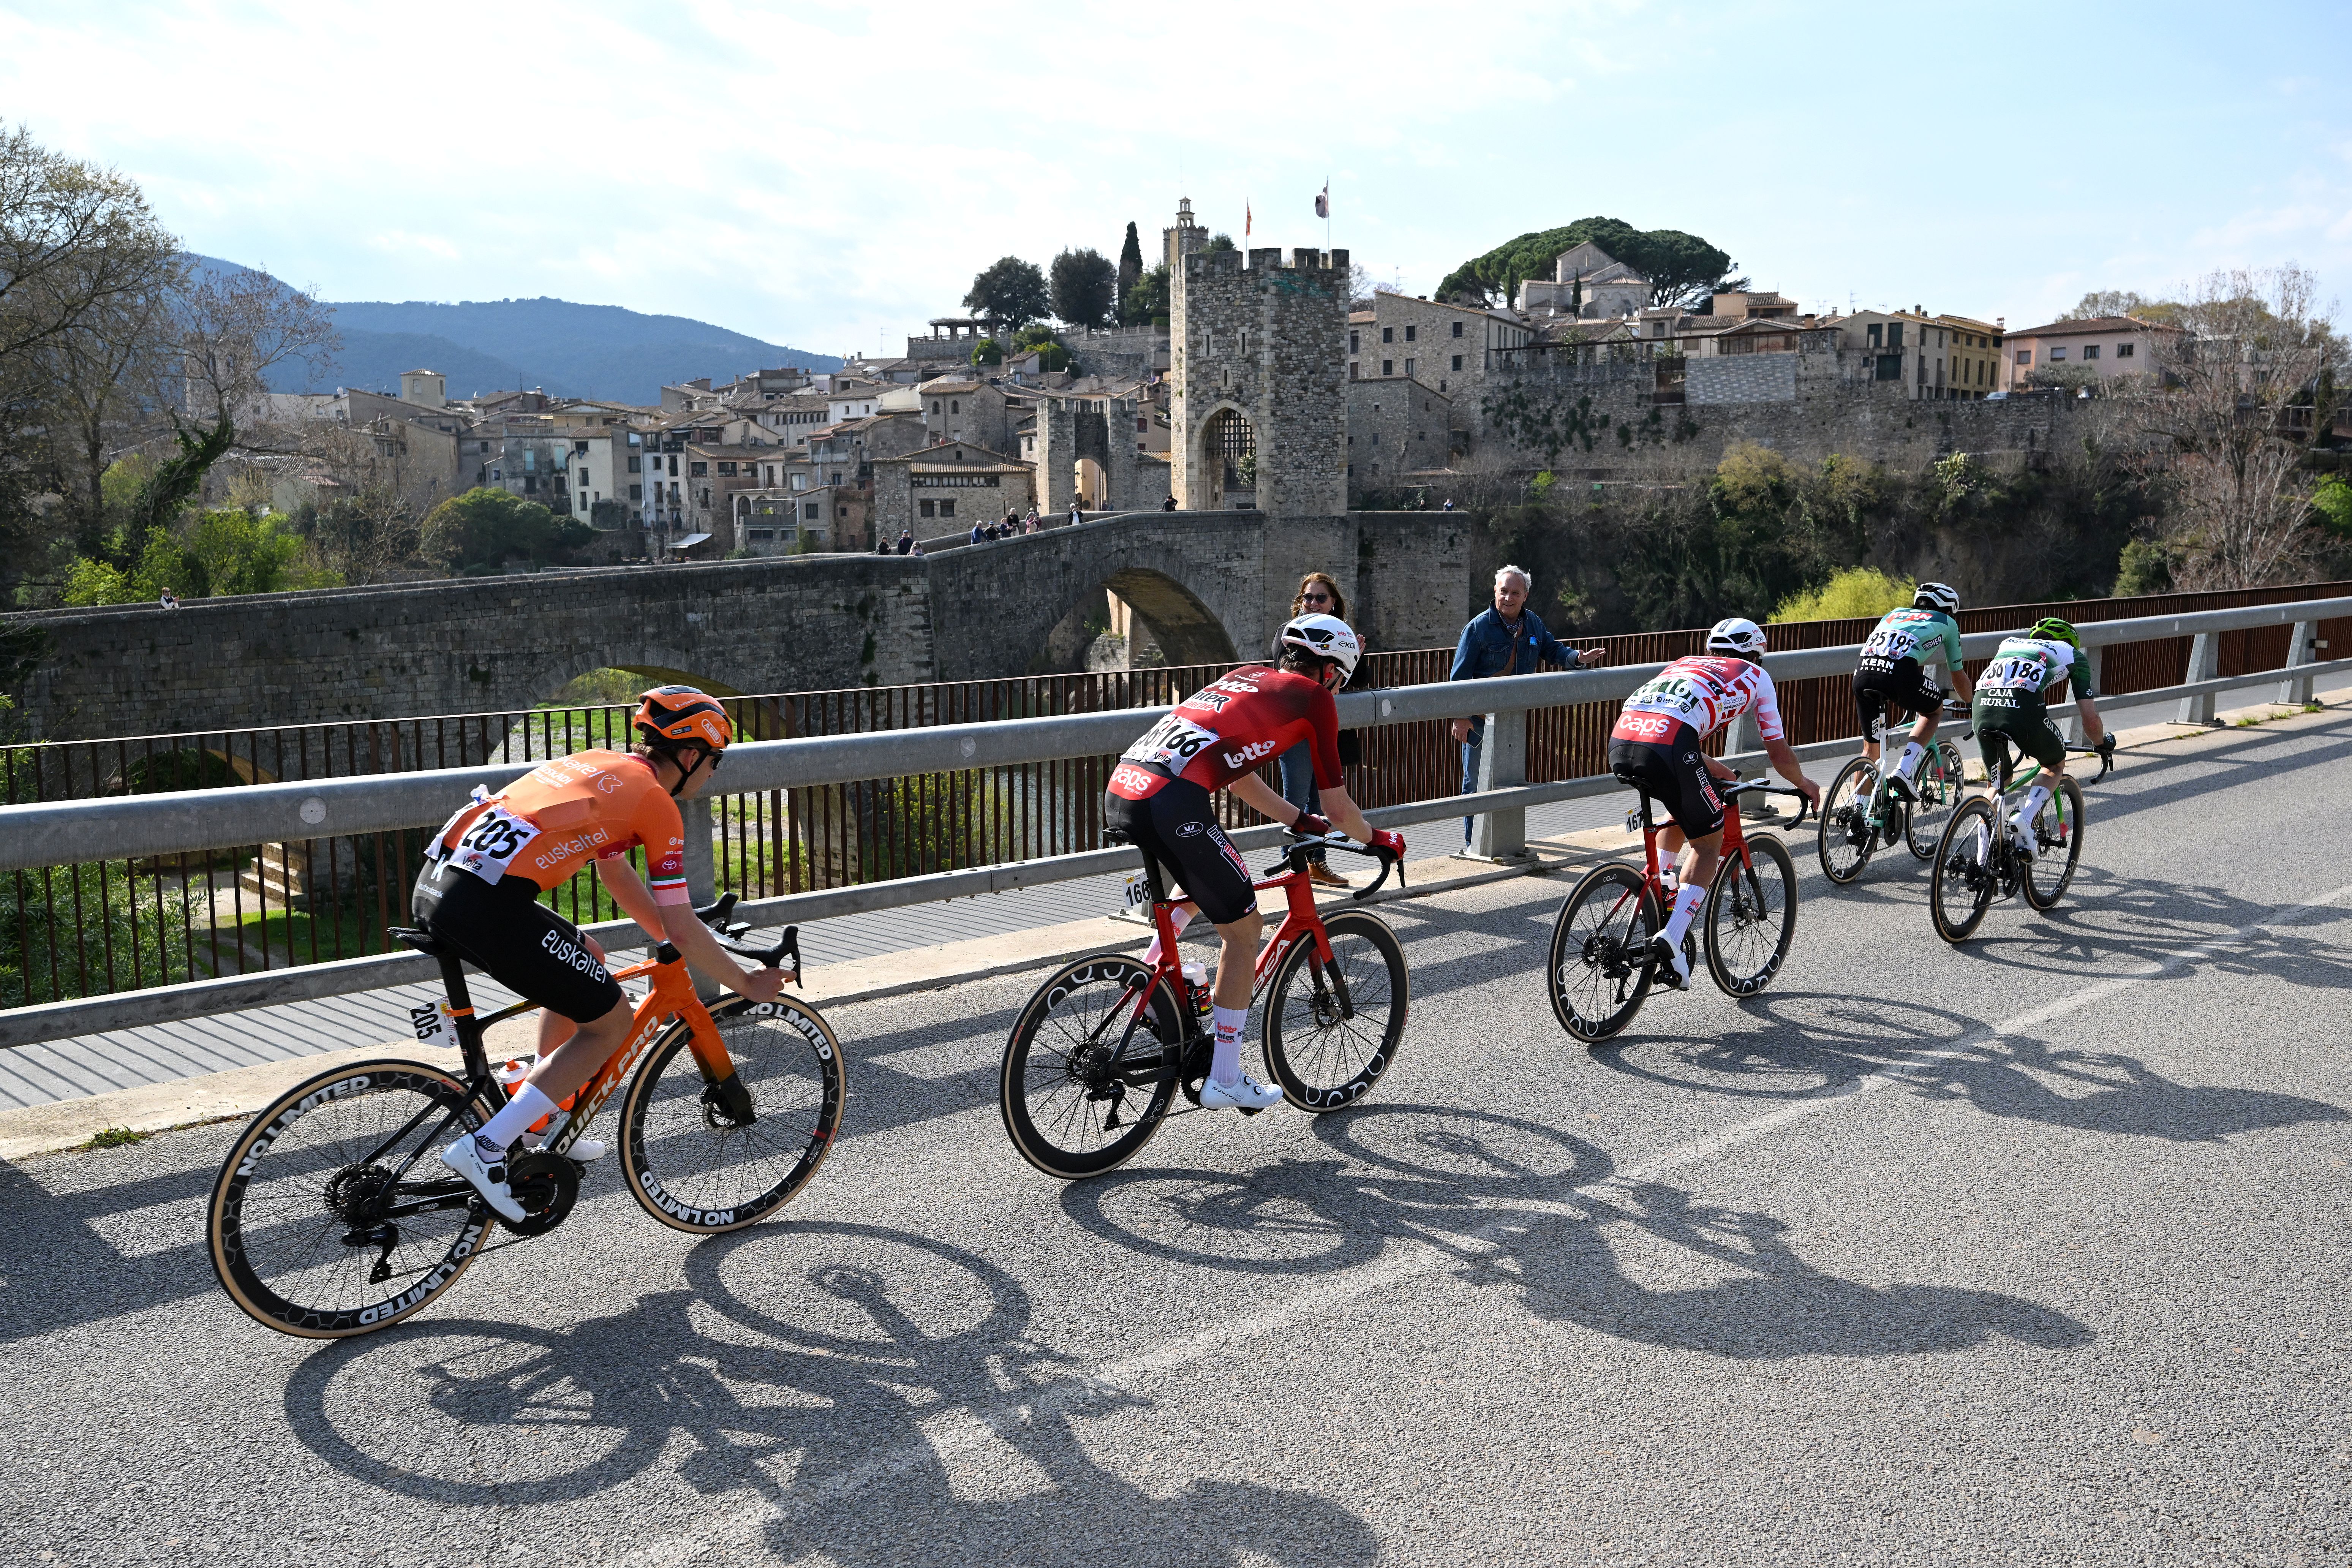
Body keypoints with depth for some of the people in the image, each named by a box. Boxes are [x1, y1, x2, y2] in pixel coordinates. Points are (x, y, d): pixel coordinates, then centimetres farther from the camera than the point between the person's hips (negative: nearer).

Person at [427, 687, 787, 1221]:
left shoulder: (599, 765, 24)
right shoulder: (656, 802, 0)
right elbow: (682, 930, 0)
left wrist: (682, 941, 42)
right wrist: (747, 985, 14)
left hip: (435, 882, 9)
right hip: (488, 906, -9)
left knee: (586, 963, 28)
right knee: (611, 1022, 6)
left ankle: (544, 1125, 32)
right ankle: (486, 1147, 1)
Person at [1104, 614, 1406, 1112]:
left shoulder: (1248, 676, 29)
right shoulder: (1314, 697, 10)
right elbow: (1338, 809, 13)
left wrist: (1300, 821, 45)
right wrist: (1378, 840, 32)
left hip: (1119, 790, 8)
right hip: (1172, 804, -8)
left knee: (1205, 877, 36)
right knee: (1244, 929, 9)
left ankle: (1152, 969, 26)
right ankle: (1225, 1081, 14)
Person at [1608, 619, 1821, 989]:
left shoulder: (1685, 665, 38)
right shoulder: (1755, 675, 25)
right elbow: (1779, 753, 27)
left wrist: (1726, 774, 55)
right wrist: (1804, 785, 45)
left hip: (1619, 743, 6)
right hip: (1667, 748, -6)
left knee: (1682, 808, 35)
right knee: (1709, 841, 13)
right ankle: (1671, 939, -2)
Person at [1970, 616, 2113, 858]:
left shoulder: (2009, 642, 37)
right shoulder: (2074, 655, 27)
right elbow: (2089, 717, 22)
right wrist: (2104, 745, 43)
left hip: (1982, 707, 4)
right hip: (2024, 708, -4)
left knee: (1995, 783, 25)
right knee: (2056, 765, 27)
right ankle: (2025, 818, 2)